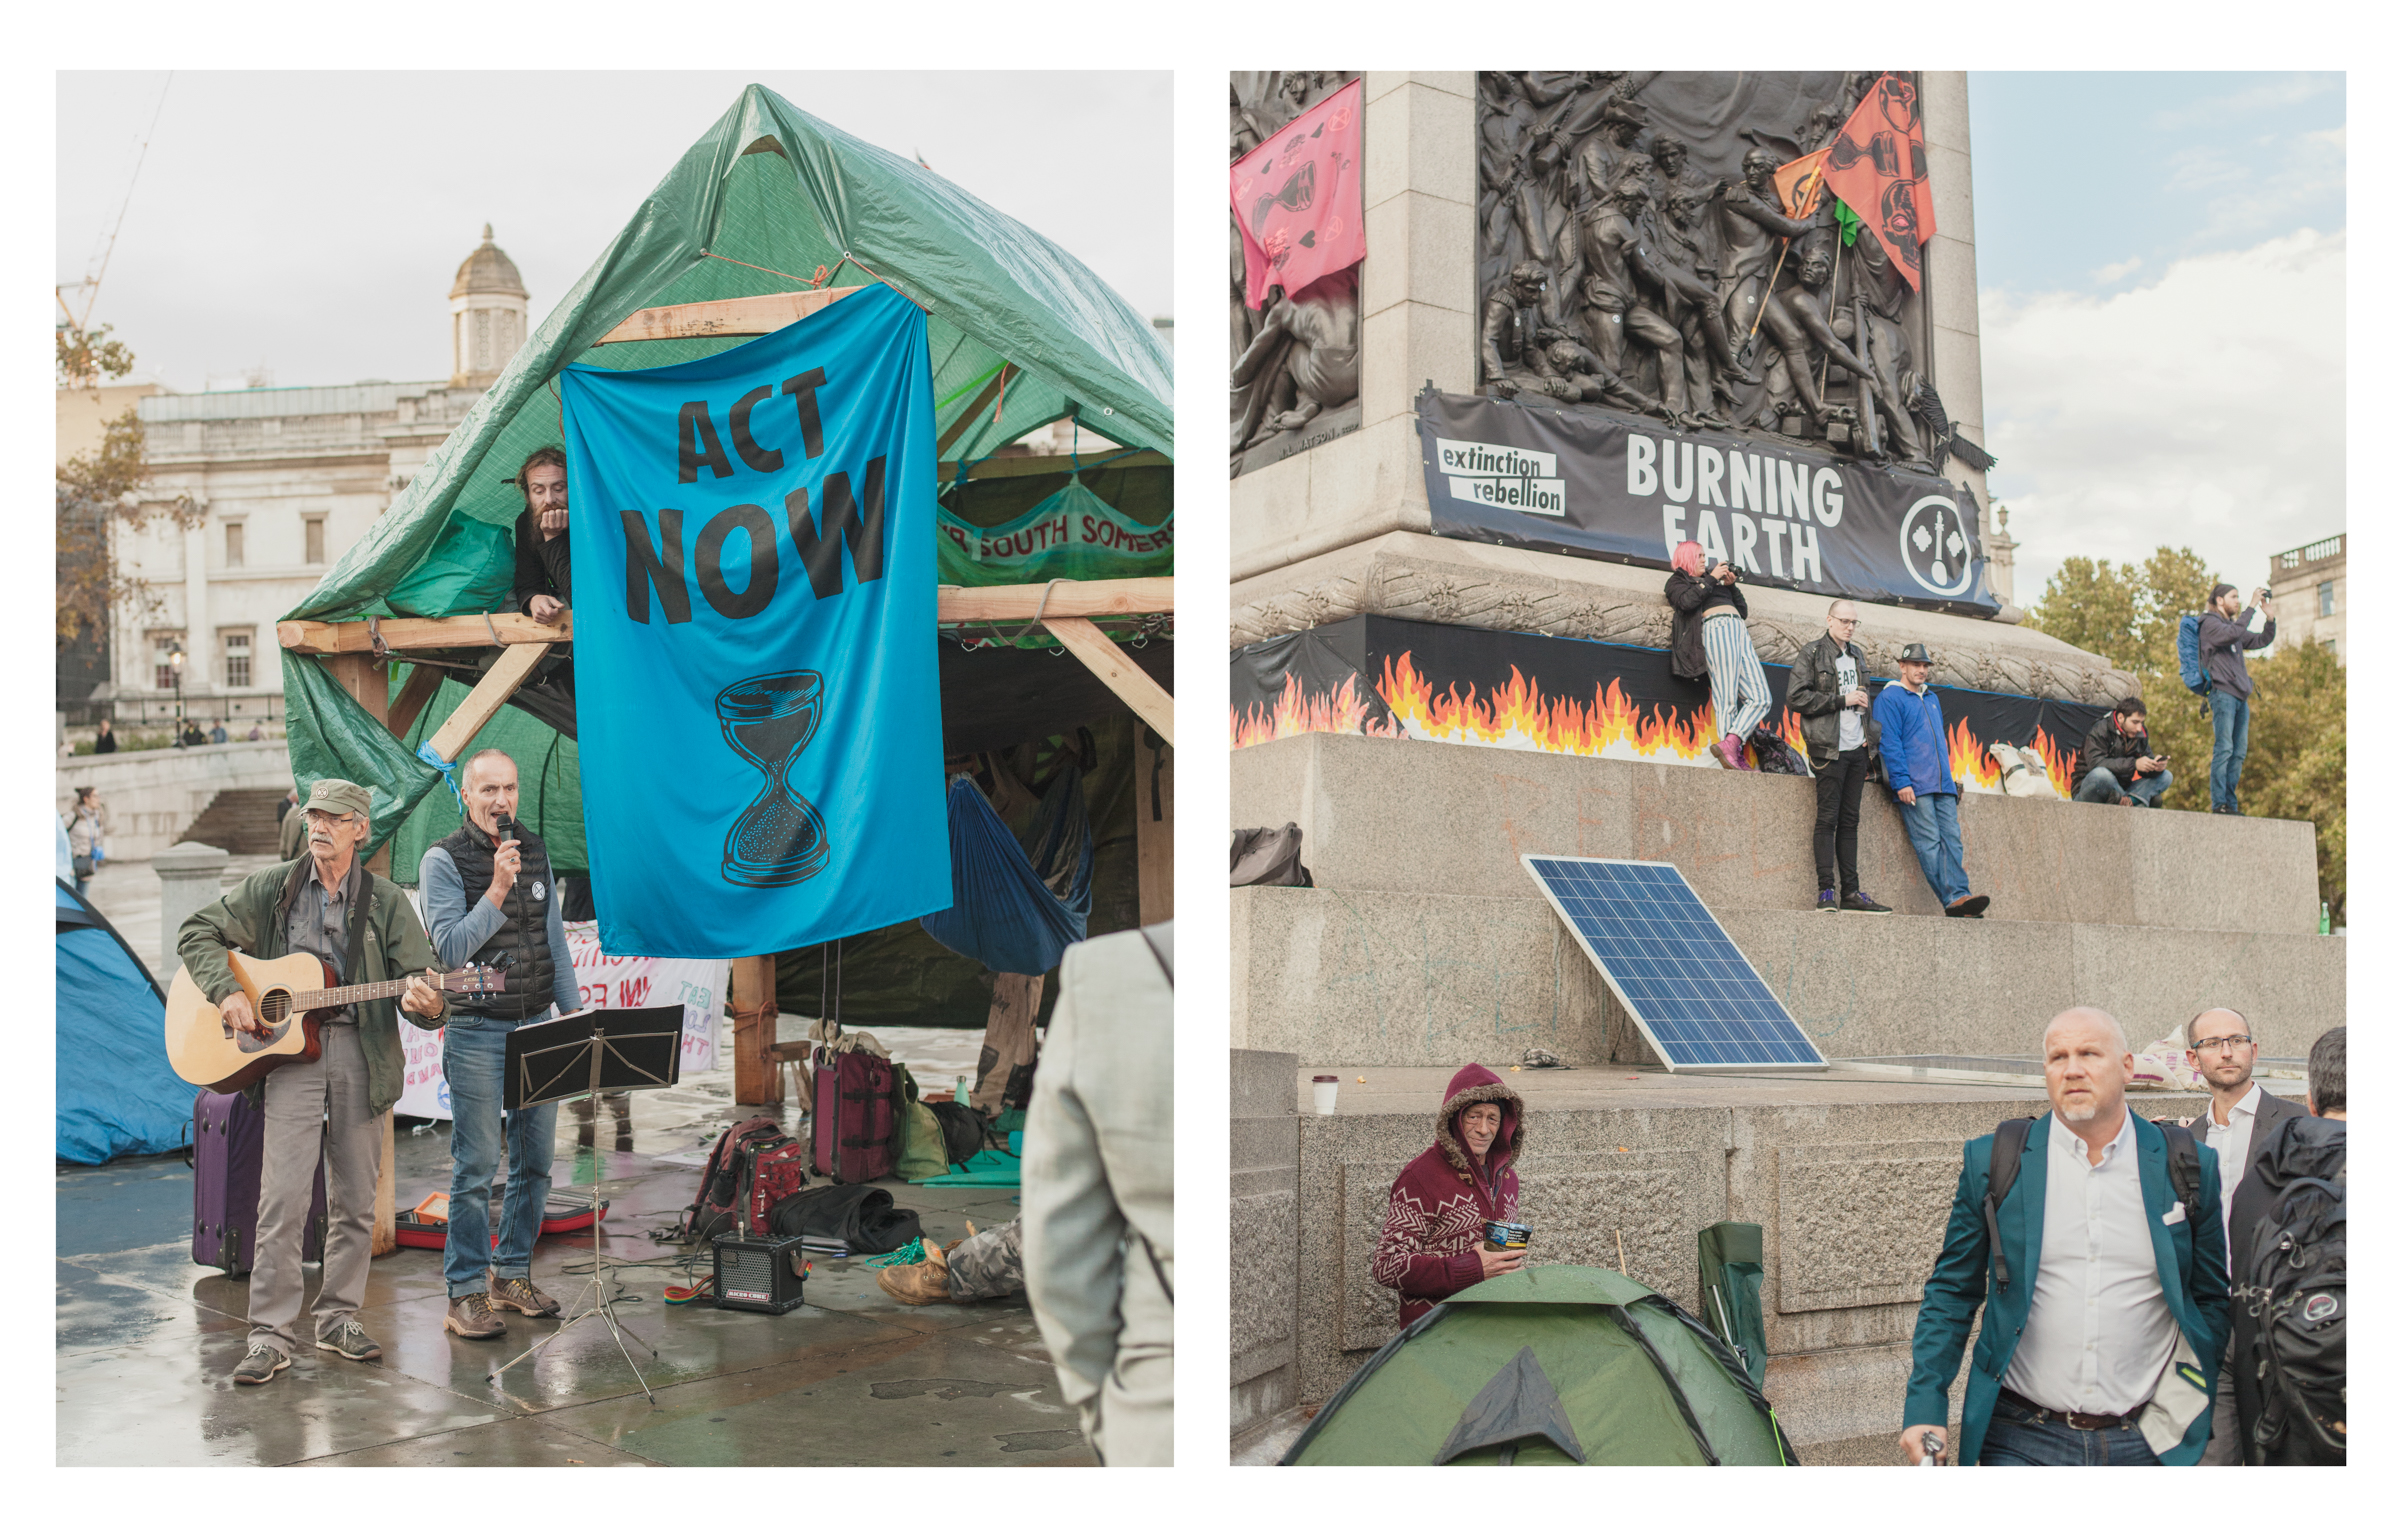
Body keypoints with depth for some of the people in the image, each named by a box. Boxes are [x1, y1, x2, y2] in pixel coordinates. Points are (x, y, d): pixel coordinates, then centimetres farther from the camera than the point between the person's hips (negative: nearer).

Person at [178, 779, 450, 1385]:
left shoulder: (386, 902, 5)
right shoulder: (271, 888, 7)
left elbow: (423, 980, 1)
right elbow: (198, 934, 10)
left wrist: (429, 1004, -23)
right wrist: (228, 993, -6)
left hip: (363, 1054, 1)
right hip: (290, 1051, -1)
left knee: (354, 1200, 7)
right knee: (282, 1199, -7)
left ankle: (339, 1317, 21)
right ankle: (272, 1333, 0)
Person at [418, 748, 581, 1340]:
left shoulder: (535, 850, 11)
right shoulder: (442, 860, -6)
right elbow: (450, 948, -15)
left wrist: (573, 1009, 13)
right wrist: (498, 888, -23)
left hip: (538, 1025, 5)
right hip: (477, 1030, -5)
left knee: (536, 1160, 9)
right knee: (476, 1166, -4)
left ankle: (513, 1275, 22)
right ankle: (465, 1294, 4)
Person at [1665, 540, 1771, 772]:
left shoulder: (1714, 580, 36)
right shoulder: (1677, 581, 19)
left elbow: (1743, 610, 31)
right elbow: (1686, 601, -6)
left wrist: (1732, 586, 17)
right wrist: (1711, 579, 1)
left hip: (1739, 631, 7)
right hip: (1716, 627, -7)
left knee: (1760, 697, -10)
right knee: (1727, 700, -18)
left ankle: (1730, 745, -21)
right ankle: (1733, 754, -25)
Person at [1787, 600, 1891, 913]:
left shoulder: (1857, 655, 18)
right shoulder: (1813, 653, -3)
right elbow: (1795, 696, -13)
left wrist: (1869, 721, 11)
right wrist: (1842, 700, -13)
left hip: (1858, 748, 7)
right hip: (1829, 749, -7)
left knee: (1849, 820, 7)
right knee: (1828, 818, -8)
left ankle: (1850, 893, 8)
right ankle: (1826, 891, -7)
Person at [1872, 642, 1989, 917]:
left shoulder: (1931, 699, 24)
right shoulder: (1889, 698, 0)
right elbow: (1890, 743, -8)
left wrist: (1949, 778, 21)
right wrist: (1901, 781, -16)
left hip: (1942, 786, 7)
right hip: (1914, 786, -7)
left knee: (1951, 840, -6)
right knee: (1928, 843, -12)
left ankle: (1959, 897, -14)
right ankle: (1953, 899, -17)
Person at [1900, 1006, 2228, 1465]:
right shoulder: (1992, 1163, 0)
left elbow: (2213, 1298, 11)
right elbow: (1951, 1295, 4)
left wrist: (2185, 1408, 2)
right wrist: (1925, 1408, -4)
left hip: (2146, 1441, 1)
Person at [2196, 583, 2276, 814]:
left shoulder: (2234, 624, 25)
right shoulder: (2209, 623, 0)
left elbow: (2261, 641, 24)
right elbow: (2231, 634, -19)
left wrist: (2270, 618, 10)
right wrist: (2252, 607, -16)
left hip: (2240, 696, 9)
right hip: (2222, 692, -9)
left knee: (2239, 752, 4)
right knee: (2224, 748, -14)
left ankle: (2231, 804, 5)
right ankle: (2218, 803, -16)